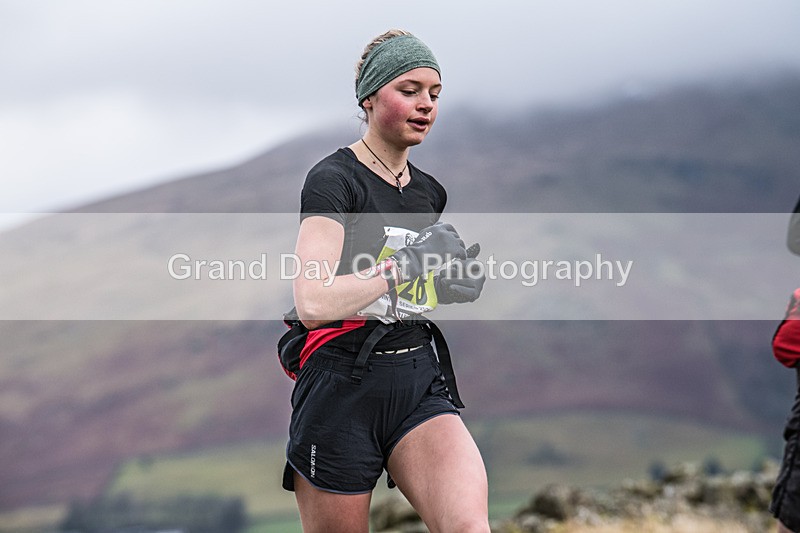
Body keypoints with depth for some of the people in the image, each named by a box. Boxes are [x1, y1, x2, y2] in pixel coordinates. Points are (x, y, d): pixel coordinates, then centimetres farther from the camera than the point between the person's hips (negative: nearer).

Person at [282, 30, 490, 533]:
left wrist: (455, 287, 9)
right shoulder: (334, 178, -8)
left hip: (421, 383, 5)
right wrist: (404, 264, -21)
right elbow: (314, 303, -21)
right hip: (343, 387, -5)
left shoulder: (429, 191, 14)